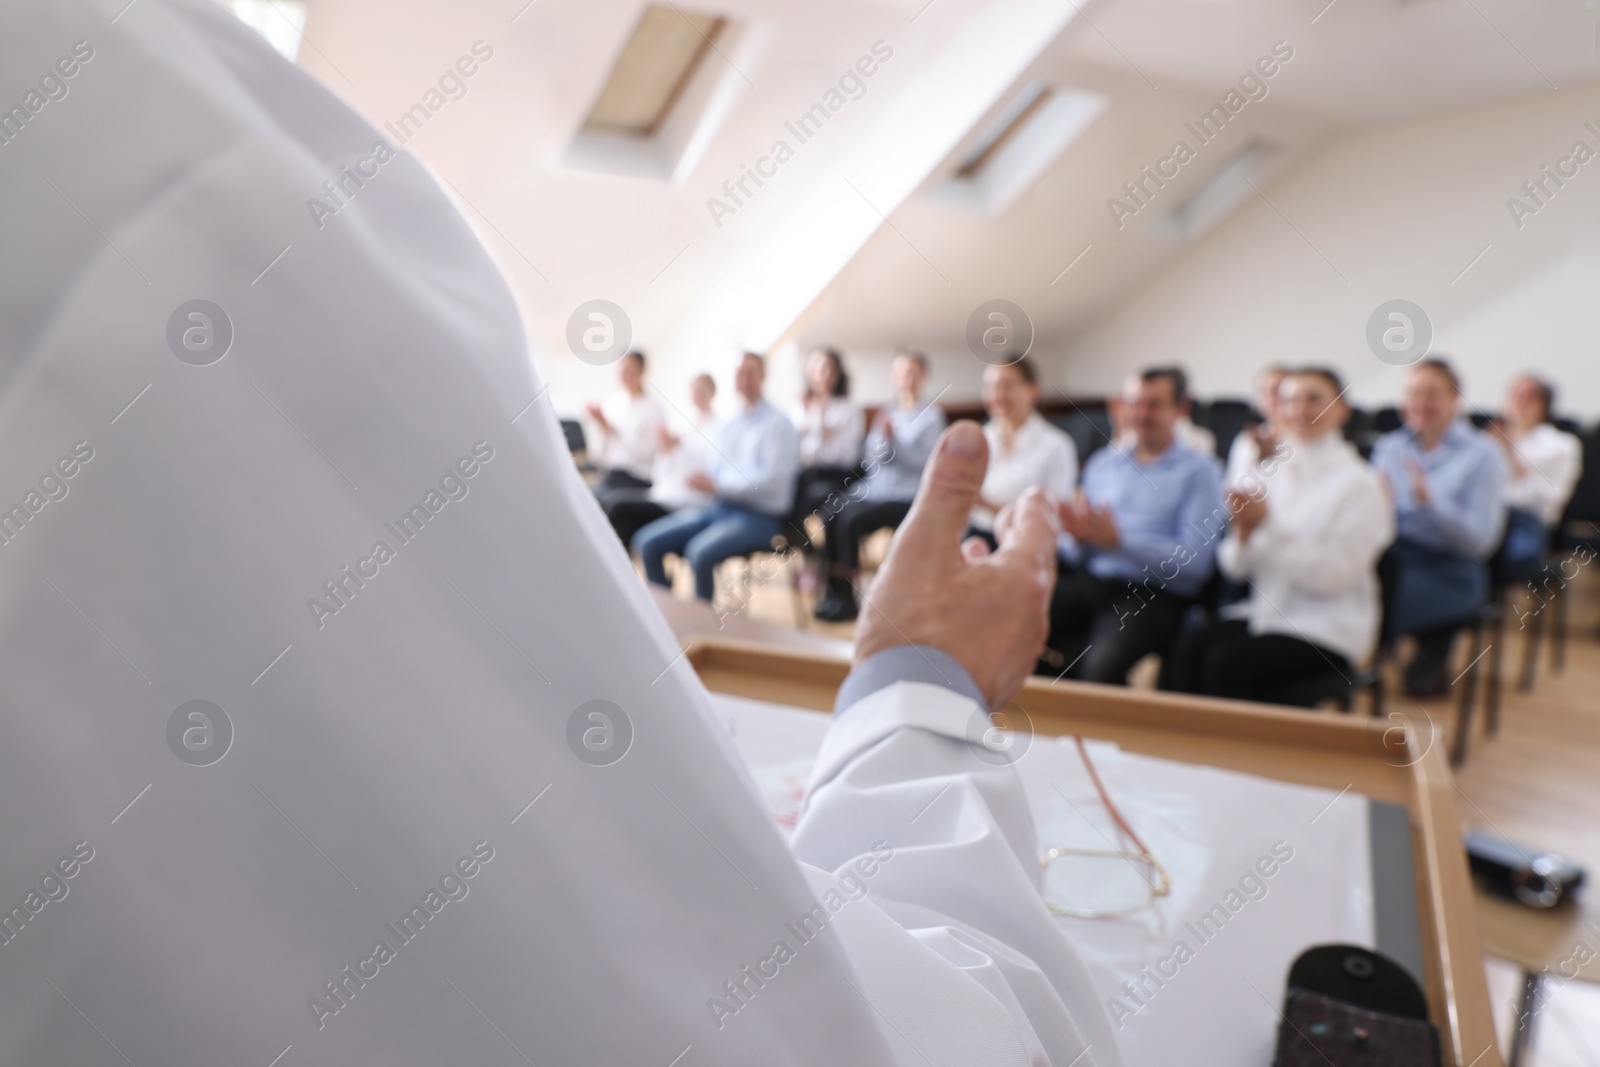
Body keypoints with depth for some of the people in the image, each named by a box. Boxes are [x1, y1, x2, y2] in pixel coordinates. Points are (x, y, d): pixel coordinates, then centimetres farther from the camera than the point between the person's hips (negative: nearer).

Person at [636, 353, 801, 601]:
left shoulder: (778, 424, -4)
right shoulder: (728, 427, 18)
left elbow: (773, 479, -16)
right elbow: (716, 472, 16)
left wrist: (718, 484, -19)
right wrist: (703, 481, -9)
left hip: (758, 517, -7)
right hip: (719, 507, 7)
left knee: (700, 552, -33)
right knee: (648, 542, -8)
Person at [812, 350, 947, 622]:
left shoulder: (931, 415, 1)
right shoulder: (887, 413, 16)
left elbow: (924, 461, -10)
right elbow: (873, 458, 6)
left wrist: (894, 438, -20)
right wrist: (882, 436, -13)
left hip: (906, 497, -5)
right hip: (875, 489, 5)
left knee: (850, 520, -27)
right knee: (831, 513, -21)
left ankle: (845, 597, -14)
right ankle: (833, 590, -15)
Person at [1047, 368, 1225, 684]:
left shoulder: (1200, 471, 4)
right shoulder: (1102, 463, 18)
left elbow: (1194, 561, -8)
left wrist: (1118, 540, -17)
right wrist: (1079, 537, -9)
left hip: (1154, 594, -4)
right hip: (1088, 579, 4)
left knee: (1103, 668, -33)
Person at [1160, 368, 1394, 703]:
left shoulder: (1358, 483, -5)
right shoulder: (1266, 473, 8)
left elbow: (1334, 576, -17)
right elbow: (1237, 569, 4)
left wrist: (1269, 523, -22)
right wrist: (1243, 533, -17)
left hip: (1329, 629, -4)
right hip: (1266, 611, 4)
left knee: (1227, 662, -27)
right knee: (1185, 650, -23)